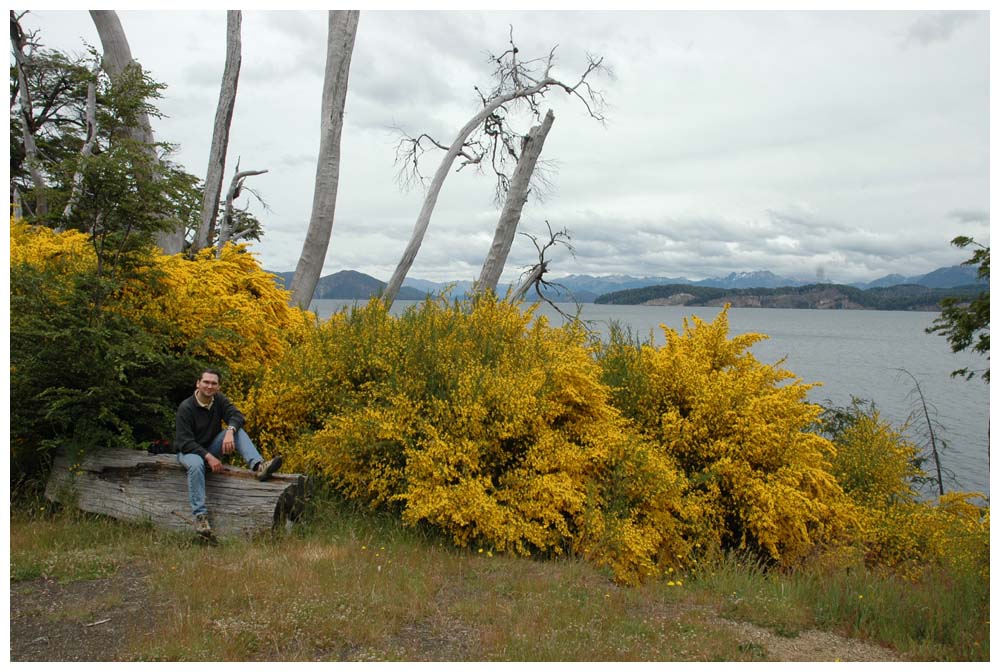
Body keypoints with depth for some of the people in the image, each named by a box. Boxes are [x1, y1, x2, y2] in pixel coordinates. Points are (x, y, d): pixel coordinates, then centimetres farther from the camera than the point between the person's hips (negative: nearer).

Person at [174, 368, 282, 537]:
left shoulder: (219, 399, -3)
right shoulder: (186, 407, -18)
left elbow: (236, 415, -15)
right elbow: (185, 441, -22)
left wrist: (230, 431, -38)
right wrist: (208, 457, -32)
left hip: (211, 448, 5)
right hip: (188, 450, -5)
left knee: (237, 430, -18)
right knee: (196, 464, -40)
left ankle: (258, 466, -37)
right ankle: (200, 515, -39)